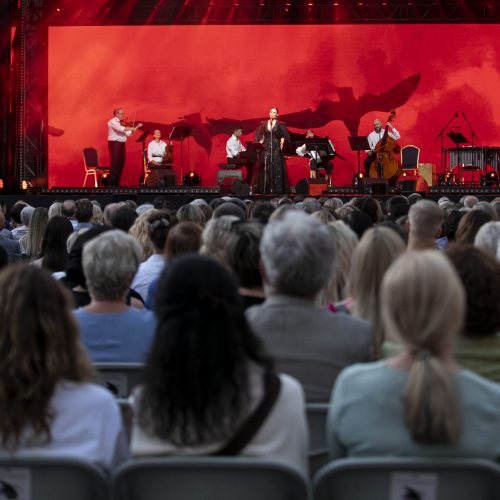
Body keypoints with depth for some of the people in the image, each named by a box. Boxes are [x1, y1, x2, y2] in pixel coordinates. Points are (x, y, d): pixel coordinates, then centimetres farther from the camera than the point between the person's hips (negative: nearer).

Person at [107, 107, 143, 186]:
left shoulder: (121, 123, 16)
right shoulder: (112, 121, -8)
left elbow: (128, 134, 11)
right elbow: (120, 129, -26)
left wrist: (136, 127, 3)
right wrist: (132, 128, -21)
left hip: (121, 144, 8)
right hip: (115, 143, -8)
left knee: (121, 163, 8)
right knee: (114, 163, -9)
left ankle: (116, 183, 14)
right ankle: (111, 184, -8)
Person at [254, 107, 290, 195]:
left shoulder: (280, 124, 3)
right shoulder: (264, 124, 9)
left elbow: (283, 136, 4)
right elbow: (259, 136, 13)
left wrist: (281, 143, -7)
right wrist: (261, 144, 2)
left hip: (276, 148, -2)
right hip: (266, 148, 2)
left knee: (277, 168, -5)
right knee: (266, 168, -3)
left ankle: (277, 189, -5)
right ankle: (266, 189, -1)